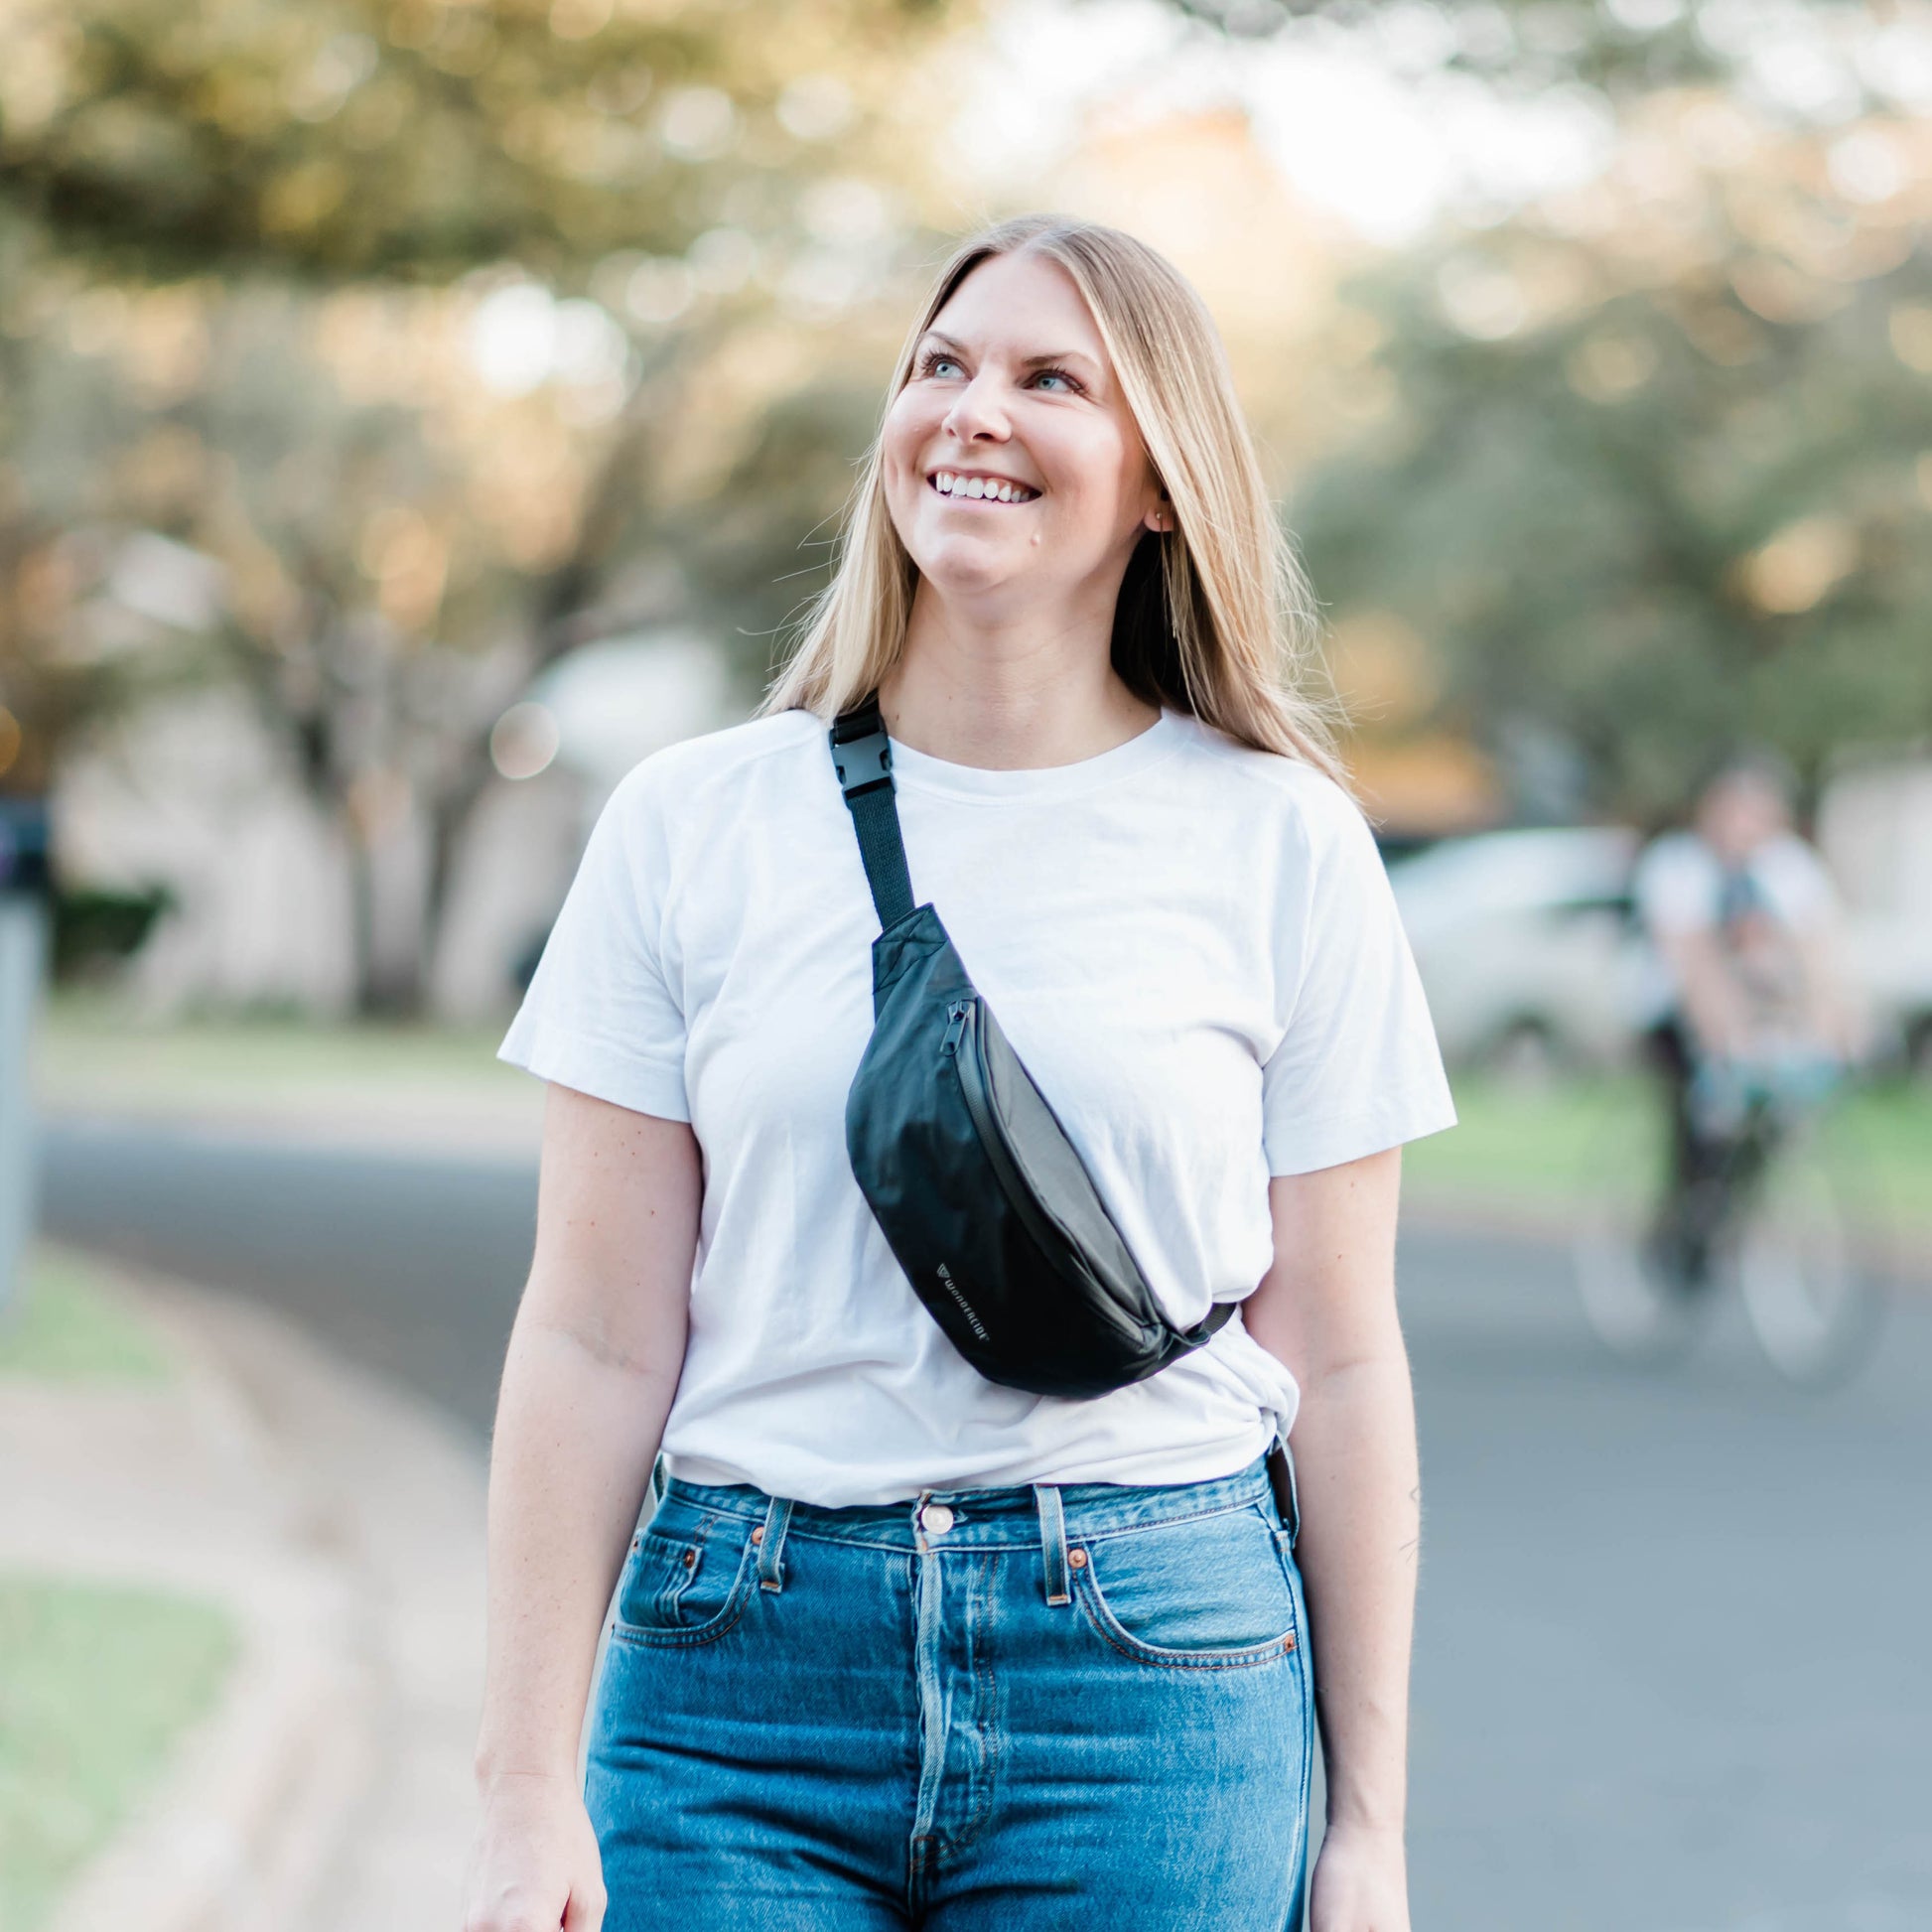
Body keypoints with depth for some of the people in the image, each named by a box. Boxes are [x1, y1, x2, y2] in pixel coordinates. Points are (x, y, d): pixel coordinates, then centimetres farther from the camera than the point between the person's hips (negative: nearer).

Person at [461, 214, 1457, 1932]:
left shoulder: (1279, 842, 3)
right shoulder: (694, 823, 3)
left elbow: (1338, 1360, 4)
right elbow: (596, 1341, 2)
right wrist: (531, 1790, -2)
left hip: (1155, 1680, 0)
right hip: (743, 1669, 0)